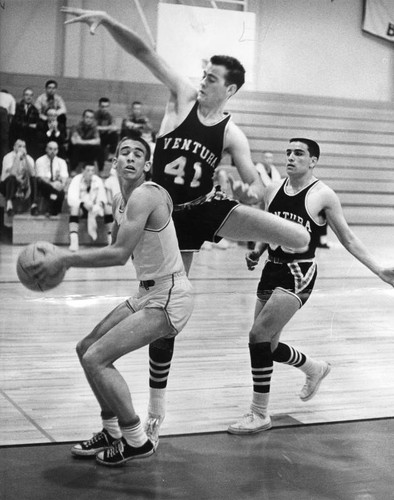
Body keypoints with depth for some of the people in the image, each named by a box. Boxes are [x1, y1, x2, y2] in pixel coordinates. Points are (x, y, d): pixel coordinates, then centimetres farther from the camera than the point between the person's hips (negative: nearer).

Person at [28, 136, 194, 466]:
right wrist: (68, 260, 8)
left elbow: (120, 254, -27)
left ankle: (137, 441, -1)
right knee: (87, 348, 13)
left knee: (96, 359, -15)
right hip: (148, 293, 10)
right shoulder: (120, 200, 11)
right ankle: (113, 432, 24)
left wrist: (65, 260, -23)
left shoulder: (145, 195, -19)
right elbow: (118, 248, 21)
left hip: (169, 297, -10)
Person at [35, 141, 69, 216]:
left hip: (57, 186, 2)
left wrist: (62, 185, -29)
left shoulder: (61, 162, 10)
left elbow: (65, 177, -4)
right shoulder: (40, 161, 2)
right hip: (44, 186, -2)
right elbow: (41, 178, -13)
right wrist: (52, 184, -32)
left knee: (61, 192, -34)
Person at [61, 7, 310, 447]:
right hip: (169, 217, 0)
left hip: (208, 210, 0)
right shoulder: (183, 96, -4)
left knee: (300, 238, -24)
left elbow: (256, 186, -3)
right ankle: (156, 408, 17)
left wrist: (249, 192, -27)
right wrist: (104, 19, -21)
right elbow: (143, 51, -11)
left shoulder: (232, 135, -4)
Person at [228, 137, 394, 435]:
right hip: (272, 270, 7)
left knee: (258, 335, -17)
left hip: (299, 274, -7)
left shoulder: (323, 196, -7)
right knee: (267, 345, 11)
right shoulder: (274, 189, 9)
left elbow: (348, 238, -2)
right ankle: (315, 369, 41)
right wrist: (256, 253, 4)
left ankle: (259, 415, -3)